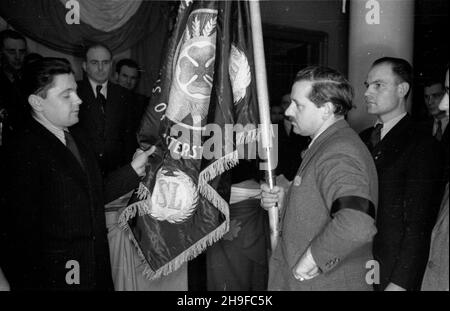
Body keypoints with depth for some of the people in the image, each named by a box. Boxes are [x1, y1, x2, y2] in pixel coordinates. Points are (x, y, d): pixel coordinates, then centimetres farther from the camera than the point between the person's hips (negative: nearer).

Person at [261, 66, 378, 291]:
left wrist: (309, 260, -26)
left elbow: (357, 225, -39)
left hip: (327, 283, -9)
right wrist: (284, 202, 1)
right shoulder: (325, 145, 10)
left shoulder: (339, 154, -23)